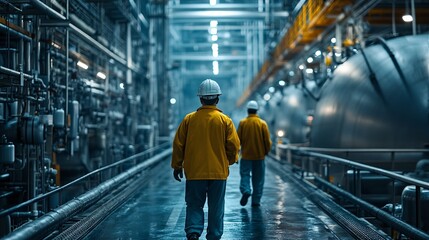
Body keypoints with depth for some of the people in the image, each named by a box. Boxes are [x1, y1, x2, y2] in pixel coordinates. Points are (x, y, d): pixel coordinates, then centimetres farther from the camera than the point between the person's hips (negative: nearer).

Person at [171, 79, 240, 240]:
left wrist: (177, 166, 14)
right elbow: (233, 145, -4)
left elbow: (178, 144, 2)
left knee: (194, 205, 9)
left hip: (194, 172, 0)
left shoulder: (189, 119, -2)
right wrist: (230, 161, 16)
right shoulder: (225, 120, -4)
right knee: (216, 208, 11)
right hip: (218, 172, 0)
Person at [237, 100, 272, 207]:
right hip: (259, 155, 1)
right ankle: (256, 201, 9)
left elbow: (238, 139, -3)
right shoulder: (262, 123, -4)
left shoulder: (242, 123, -5)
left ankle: (245, 191, -20)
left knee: (245, 174, 6)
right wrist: (266, 151, 12)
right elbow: (267, 141, -4)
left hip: (246, 155, -1)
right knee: (258, 178, 8)